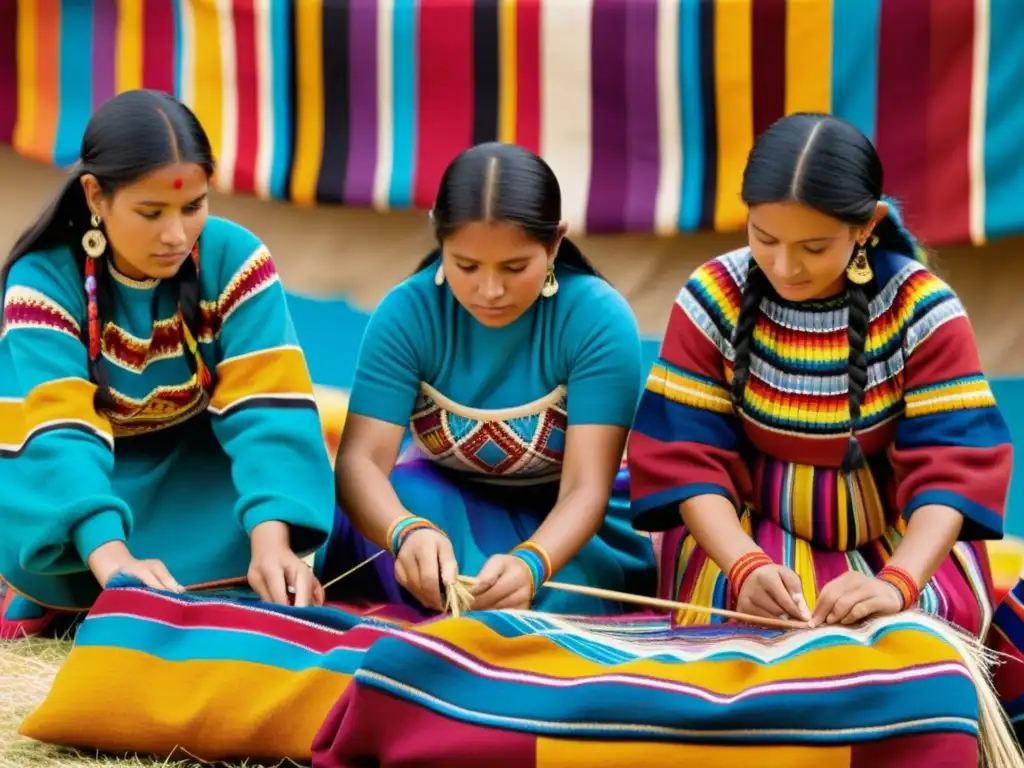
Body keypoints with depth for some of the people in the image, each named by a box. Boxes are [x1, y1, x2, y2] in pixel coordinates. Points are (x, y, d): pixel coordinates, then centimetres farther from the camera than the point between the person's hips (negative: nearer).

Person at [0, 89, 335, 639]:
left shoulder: (234, 258, -18)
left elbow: (267, 410, -28)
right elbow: (59, 432, -36)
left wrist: (271, 541, -47)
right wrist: (111, 558, -54)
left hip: (202, 467, 2)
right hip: (89, 477, -1)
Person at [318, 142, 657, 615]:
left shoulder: (598, 318, -23)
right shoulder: (407, 312, -18)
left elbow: (585, 488, -29)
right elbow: (361, 459, -27)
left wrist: (528, 565, -52)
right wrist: (408, 532, -51)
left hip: (564, 525, -1)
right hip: (445, 501, 1)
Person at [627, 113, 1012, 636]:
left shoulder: (920, 309, -15)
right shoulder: (713, 300, -11)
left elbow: (952, 465, -19)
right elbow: (688, 458, -12)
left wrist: (896, 583, -38)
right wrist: (746, 567, -31)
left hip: (899, 540, 0)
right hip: (750, 531, 0)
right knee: (743, 620, -29)